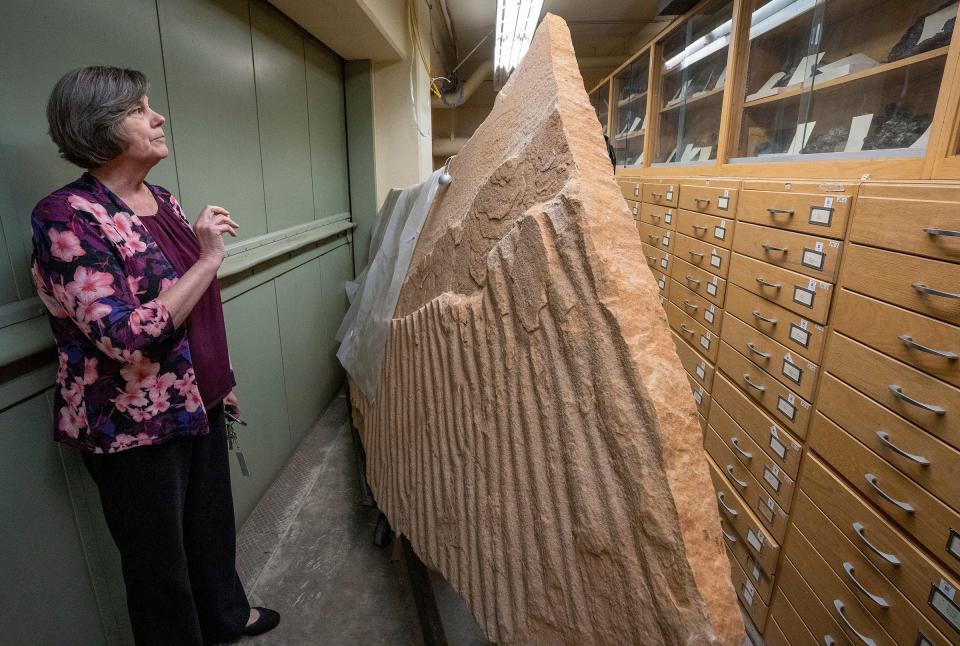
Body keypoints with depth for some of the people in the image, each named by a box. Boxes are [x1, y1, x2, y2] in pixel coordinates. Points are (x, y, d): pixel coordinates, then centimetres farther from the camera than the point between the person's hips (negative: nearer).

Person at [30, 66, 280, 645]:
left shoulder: (163, 200, 6)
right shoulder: (67, 217, -19)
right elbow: (129, 339, -28)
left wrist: (222, 380, 17)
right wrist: (208, 259, -23)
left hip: (198, 401, 8)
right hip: (135, 424, -7)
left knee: (212, 520, 25)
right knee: (160, 554, 14)